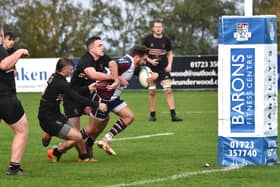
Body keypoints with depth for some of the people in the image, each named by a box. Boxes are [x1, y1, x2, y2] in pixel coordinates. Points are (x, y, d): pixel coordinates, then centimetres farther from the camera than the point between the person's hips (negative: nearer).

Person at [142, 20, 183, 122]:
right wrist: (150, 61, -12)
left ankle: (173, 115, -10)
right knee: (152, 91, 3)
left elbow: (170, 53, 14)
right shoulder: (148, 39, -2)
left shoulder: (166, 40, 3)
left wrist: (169, 65, -1)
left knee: (168, 90, -9)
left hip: (163, 69, 0)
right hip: (151, 69, 0)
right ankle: (152, 115, 15)